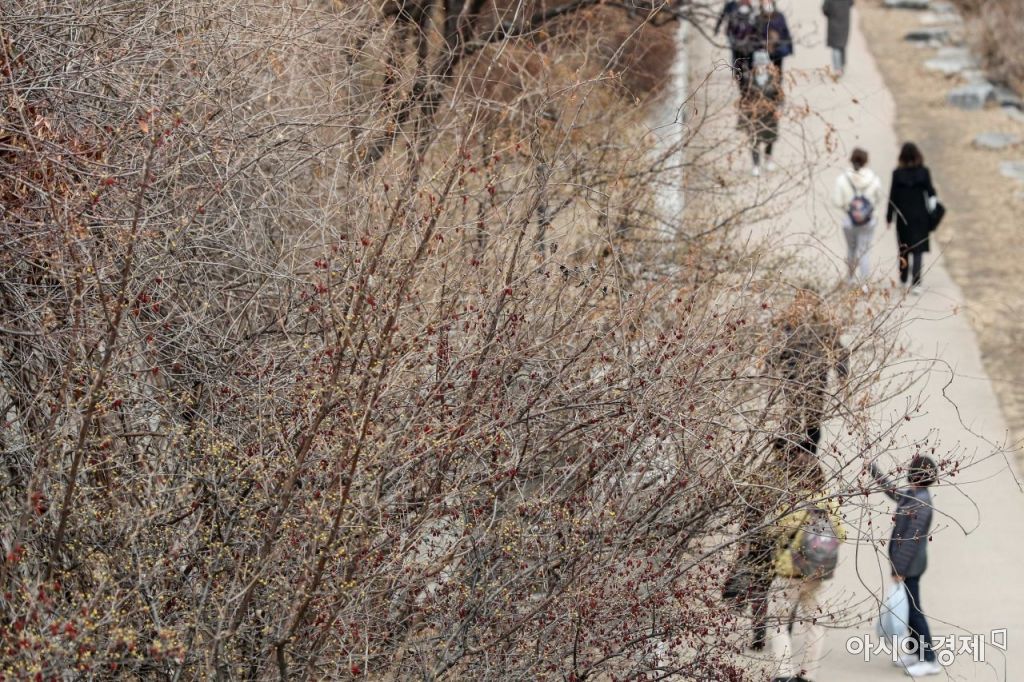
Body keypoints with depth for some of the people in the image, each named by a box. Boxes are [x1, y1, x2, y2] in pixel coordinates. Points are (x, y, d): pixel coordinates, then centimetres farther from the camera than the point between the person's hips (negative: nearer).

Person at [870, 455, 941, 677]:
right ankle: (919, 653, 27)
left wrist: (900, 569, -22)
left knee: (912, 611, -5)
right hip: (906, 565, 10)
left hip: (909, 567, -10)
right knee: (909, 609, 17)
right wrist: (873, 468, 34)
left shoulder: (920, 502, -22)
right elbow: (891, 491, 30)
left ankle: (929, 661, 1)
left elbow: (912, 539, -23)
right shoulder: (910, 495, 8)